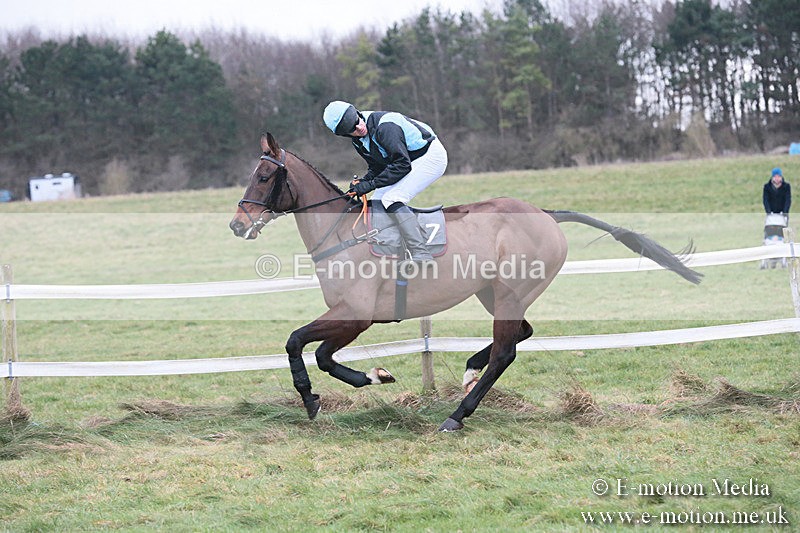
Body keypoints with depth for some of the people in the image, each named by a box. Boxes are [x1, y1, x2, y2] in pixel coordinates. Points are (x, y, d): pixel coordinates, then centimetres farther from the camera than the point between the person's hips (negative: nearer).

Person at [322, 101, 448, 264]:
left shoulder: (384, 126, -29)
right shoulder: (359, 141, -1)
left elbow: (402, 165, -29)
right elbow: (377, 167, 9)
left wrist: (370, 185, -27)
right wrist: (362, 183, -12)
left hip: (432, 156, -10)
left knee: (392, 199, -23)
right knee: (377, 201, 5)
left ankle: (422, 257, -30)